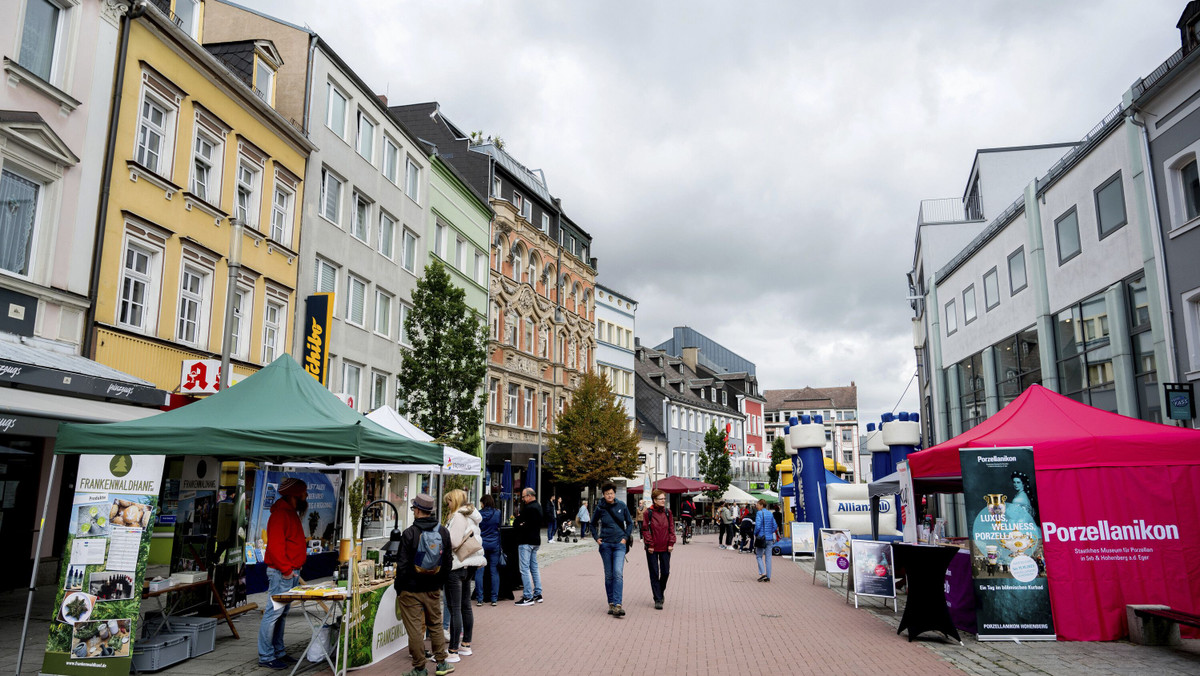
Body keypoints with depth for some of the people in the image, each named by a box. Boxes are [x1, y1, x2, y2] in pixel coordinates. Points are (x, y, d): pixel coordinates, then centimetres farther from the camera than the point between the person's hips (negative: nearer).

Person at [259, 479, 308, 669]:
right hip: (282, 573, -10)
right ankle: (266, 656, 1)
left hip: (291, 572, 10)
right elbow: (275, 545, -23)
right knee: (274, 613, -5)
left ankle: (278, 652, 22)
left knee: (282, 614, 15)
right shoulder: (280, 514, -16)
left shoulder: (291, 513, 17)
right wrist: (286, 569, -20)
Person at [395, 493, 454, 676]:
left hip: (411, 590, -5)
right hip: (433, 589, 5)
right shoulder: (443, 532, 2)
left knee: (414, 629, 3)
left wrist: (398, 587, -1)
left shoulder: (410, 533, -14)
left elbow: (403, 564, -12)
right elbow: (447, 562, 8)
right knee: (435, 625, 17)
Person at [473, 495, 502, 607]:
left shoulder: (479, 514, -6)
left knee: (479, 571, 5)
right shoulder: (498, 513, -2)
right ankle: (494, 599, 7)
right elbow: (500, 527, 6)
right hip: (495, 545, 1)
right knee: (494, 571, 6)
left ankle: (479, 599, 5)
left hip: (481, 545, -1)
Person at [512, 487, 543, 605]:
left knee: (525, 569, -6)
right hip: (535, 541, 10)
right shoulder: (538, 507, 13)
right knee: (534, 568, 16)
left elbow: (515, 524, -19)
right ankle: (538, 594, 20)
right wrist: (523, 526, 2)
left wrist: (519, 525, 1)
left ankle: (528, 597, -5)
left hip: (526, 542, -10)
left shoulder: (529, 508, -18)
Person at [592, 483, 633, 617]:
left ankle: (617, 605, -18)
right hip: (605, 544, 1)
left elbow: (630, 523, 11)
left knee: (618, 573, -14)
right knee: (609, 575, 7)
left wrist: (625, 537, 0)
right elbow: (593, 524, 17)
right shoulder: (600, 508, 1)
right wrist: (596, 538, 5)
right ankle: (611, 604, 17)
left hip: (619, 544, -1)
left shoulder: (621, 506, 0)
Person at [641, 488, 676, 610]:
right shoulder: (648, 513, -7)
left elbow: (671, 528, 7)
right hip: (652, 549, -3)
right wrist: (649, 544, -10)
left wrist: (671, 543, -1)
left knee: (665, 572, 8)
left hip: (665, 548, 3)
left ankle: (661, 591, 34)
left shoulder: (668, 512, 4)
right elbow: (645, 530, -5)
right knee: (654, 574, 1)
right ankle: (658, 600, 7)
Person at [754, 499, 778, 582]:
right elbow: (775, 527, 10)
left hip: (761, 538, -5)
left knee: (759, 556, 7)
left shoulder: (759, 513, -10)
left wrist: (755, 533, -2)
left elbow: (757, 526, -18)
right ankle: (768, 576, 8)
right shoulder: (770, 513, 9)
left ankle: (762, 573, -8)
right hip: (770, 539, 5)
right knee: (768, 557, 7)